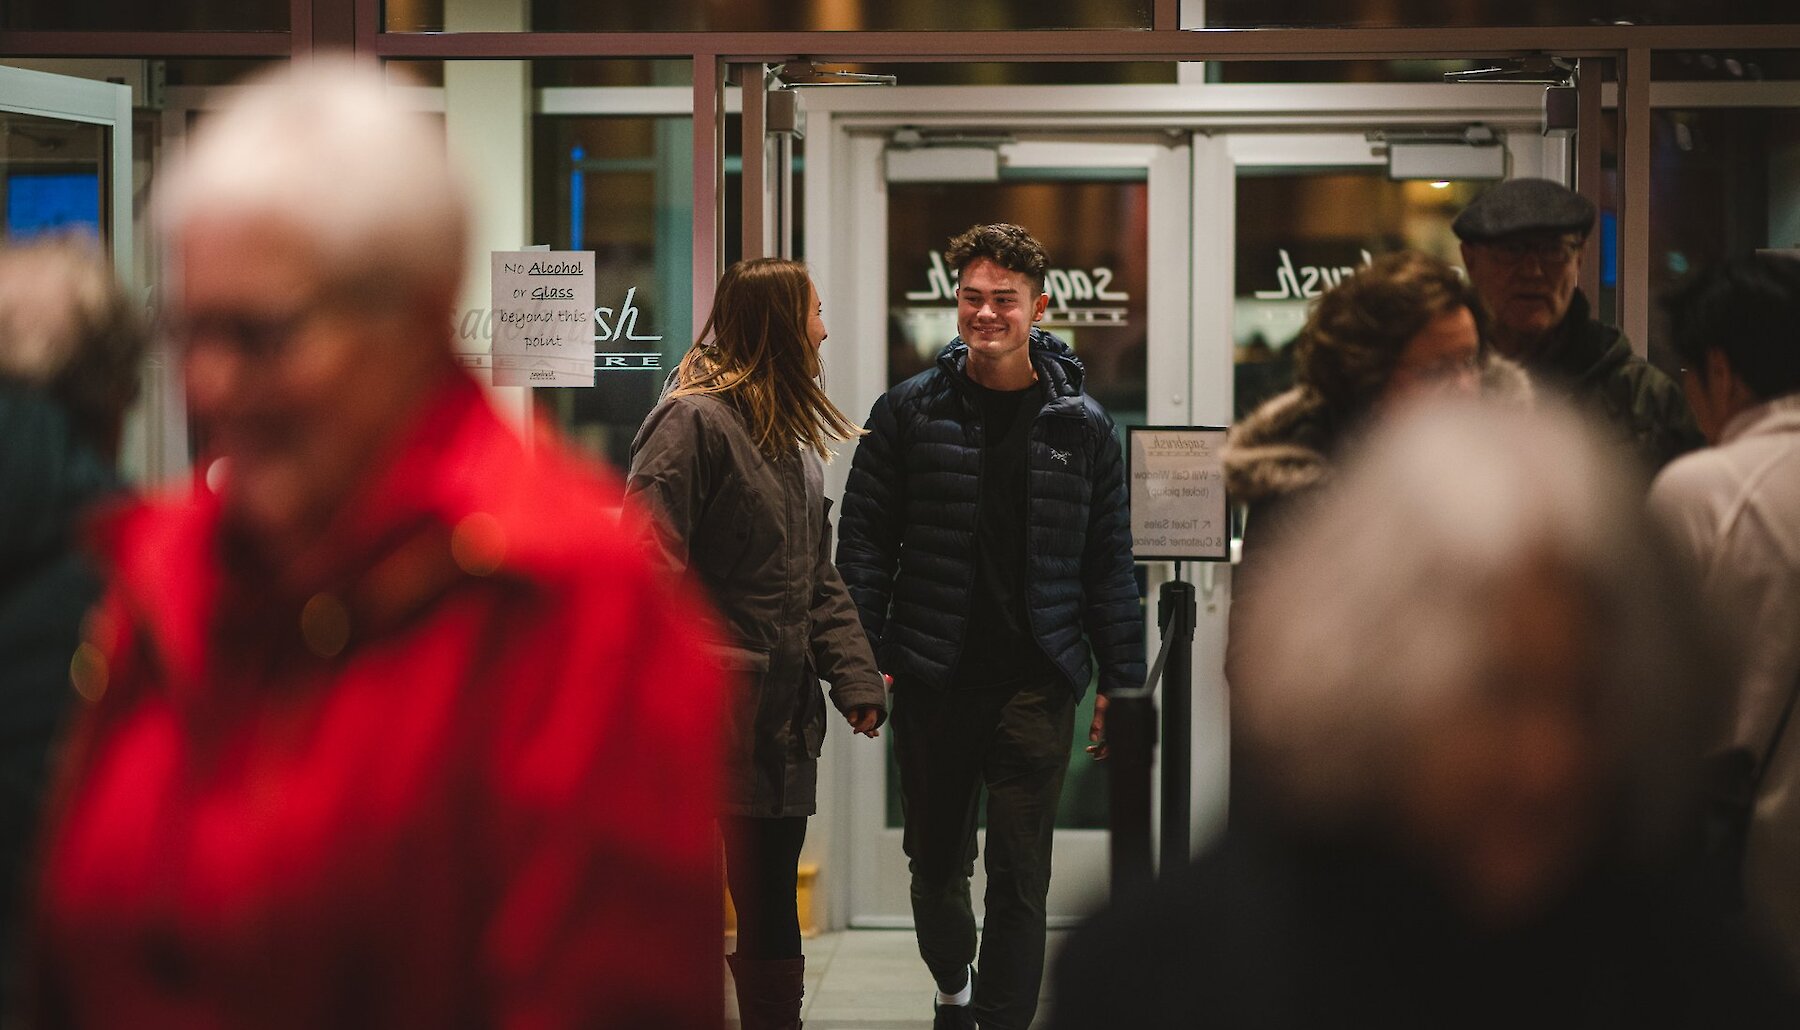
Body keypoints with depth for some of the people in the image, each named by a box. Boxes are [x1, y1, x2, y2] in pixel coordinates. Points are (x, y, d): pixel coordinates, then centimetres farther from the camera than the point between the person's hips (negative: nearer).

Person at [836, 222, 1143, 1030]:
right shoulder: (909, 411, 1)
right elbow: (864, 542, 2)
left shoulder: (1081, 427, 3)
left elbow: (1109, 563, 6)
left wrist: (1121, 683, 2)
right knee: (936, 865, 14)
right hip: (931, 682, 1)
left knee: (1020, 878, -2)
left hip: (1035, 688, -1)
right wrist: (862, 661, -5)